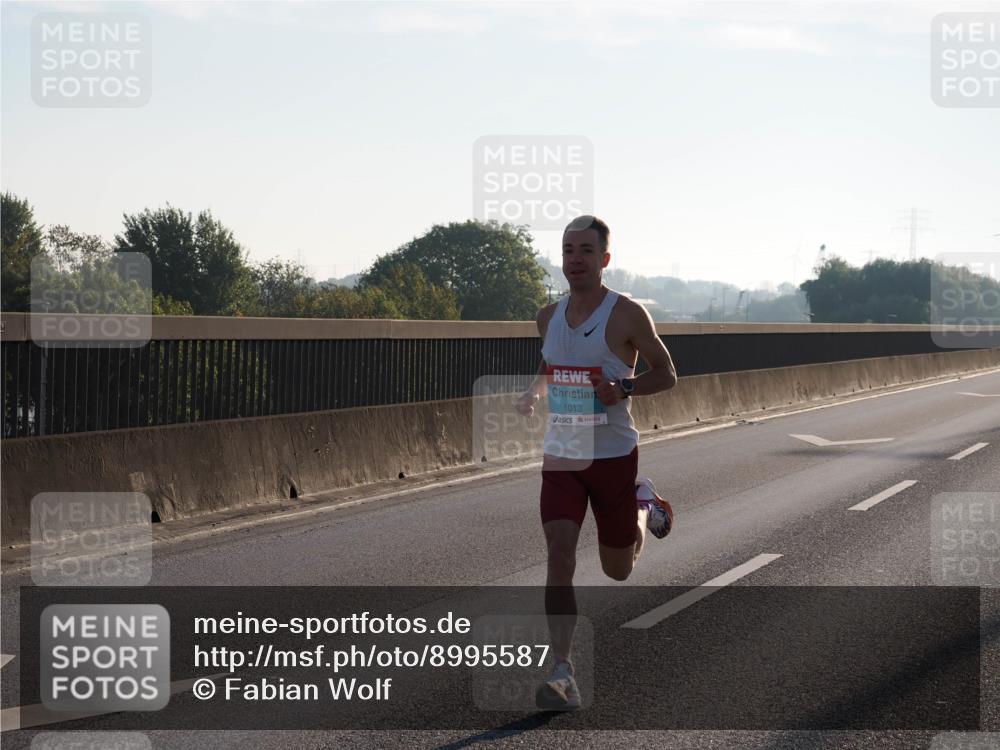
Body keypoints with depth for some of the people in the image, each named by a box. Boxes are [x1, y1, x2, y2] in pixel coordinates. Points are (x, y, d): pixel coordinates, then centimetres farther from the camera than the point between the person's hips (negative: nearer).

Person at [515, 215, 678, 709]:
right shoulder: (549, 316, 5)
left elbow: (666, 375, -4)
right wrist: (534, 392, 7)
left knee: (618, 569, 12)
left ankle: (644, 505, 46)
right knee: (559, 554, -16)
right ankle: (563, 674, -19)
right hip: (560, 456, 3)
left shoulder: (627, 315, -10)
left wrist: (624, 389, -20)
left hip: (614, 454, -3)